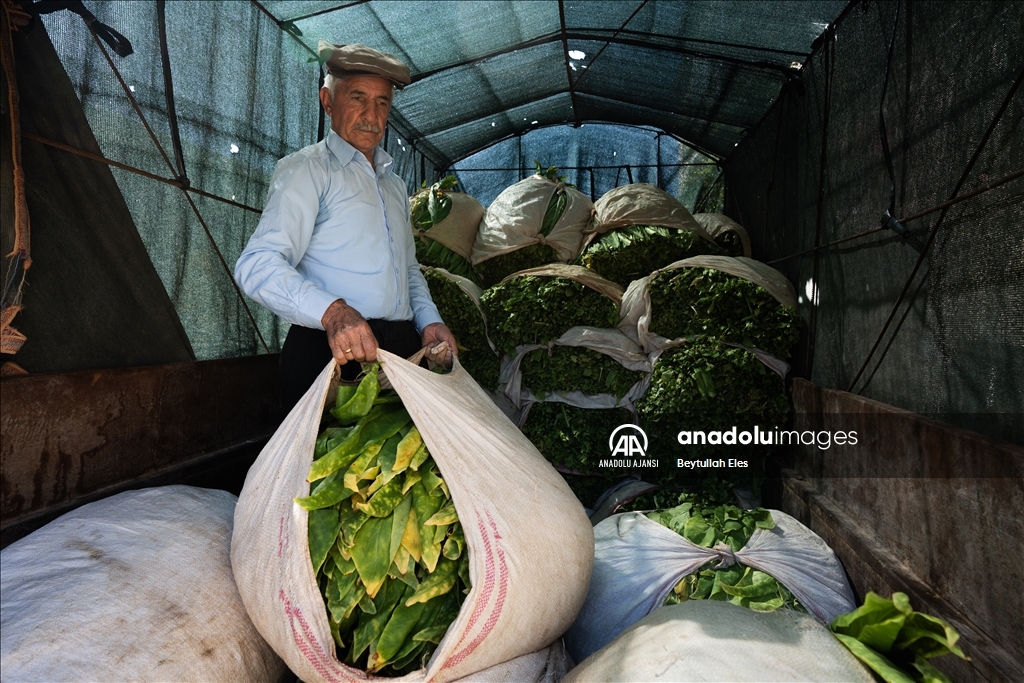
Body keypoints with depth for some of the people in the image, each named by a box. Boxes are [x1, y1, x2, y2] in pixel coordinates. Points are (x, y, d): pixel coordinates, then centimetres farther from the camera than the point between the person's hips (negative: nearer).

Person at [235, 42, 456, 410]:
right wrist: (332, 312, -30)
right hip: (330, 351, -6)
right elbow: (257, 265, -14)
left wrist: (429, 321, 11)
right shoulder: (306, 169, -1)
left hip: (402, 351, 6)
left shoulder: (395, 184, 22)